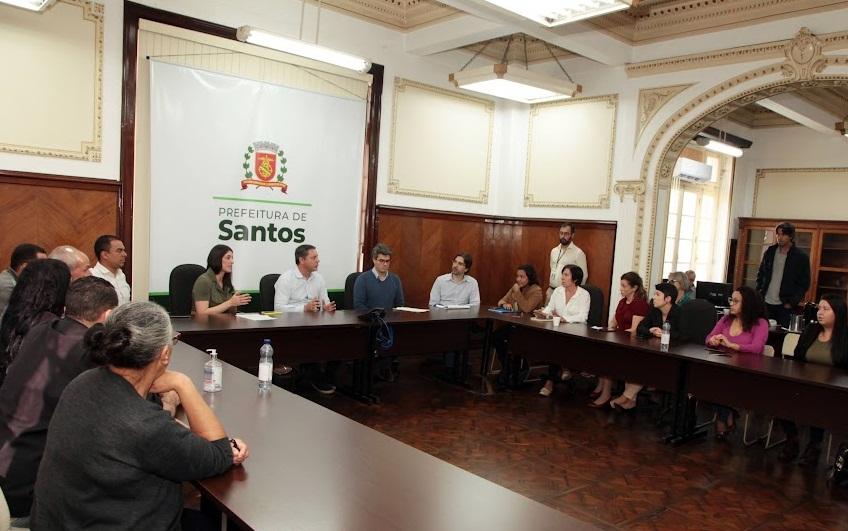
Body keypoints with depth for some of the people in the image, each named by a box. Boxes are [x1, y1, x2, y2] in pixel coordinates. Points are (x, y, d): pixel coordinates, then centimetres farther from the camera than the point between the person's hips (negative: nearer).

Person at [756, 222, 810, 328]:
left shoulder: (801, 257, -2)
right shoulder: (770, 252, 9)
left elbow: (804, 284, -2)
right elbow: (760, 274, 16)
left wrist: (792, 303, -10)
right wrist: (759, 294, 4)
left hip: (785, 306, -3)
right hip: (766, 303, 4)